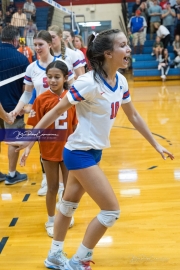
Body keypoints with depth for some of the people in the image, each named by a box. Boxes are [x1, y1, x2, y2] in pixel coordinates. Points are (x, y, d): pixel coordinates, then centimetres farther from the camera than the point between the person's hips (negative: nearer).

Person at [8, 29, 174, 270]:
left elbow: (133, 116, 12)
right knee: (111, 211, -4)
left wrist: (156, 144, 16)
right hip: (80, 152, -8)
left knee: (69, 204, 19)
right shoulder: (89, 83, -23)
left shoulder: (120, 81, 0)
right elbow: (57, 111, -17)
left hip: (94, 151, 8)